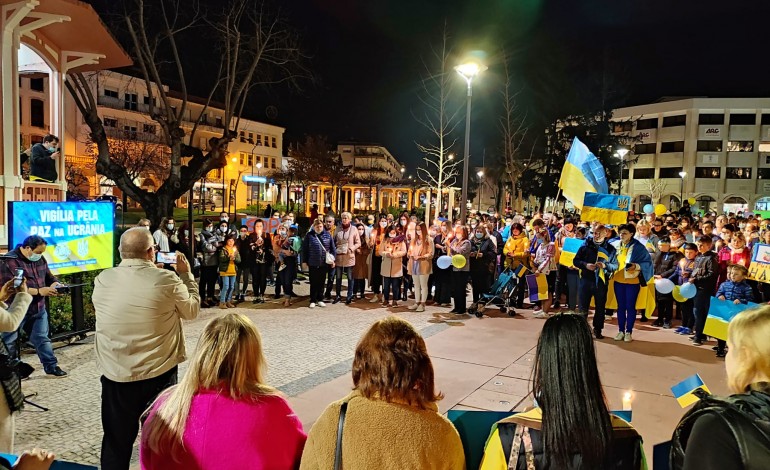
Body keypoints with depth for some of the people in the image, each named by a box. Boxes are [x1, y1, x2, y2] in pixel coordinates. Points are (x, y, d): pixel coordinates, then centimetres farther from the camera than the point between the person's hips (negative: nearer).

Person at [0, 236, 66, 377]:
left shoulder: (40, 259, 4)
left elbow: (48, 276, 17)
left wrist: (55, 283, -8)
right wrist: (39, 291, -28)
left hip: (38, 309, 6)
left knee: (42, 338, 14)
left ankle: (51, 366, 21)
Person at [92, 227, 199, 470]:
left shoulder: (102, 280, -5)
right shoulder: (167, 280, -14)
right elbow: (192, 310, 1)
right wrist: (186, 274, 12)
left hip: (115, 375, 3)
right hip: (160, 373, -2)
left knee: (116, 441, 17)